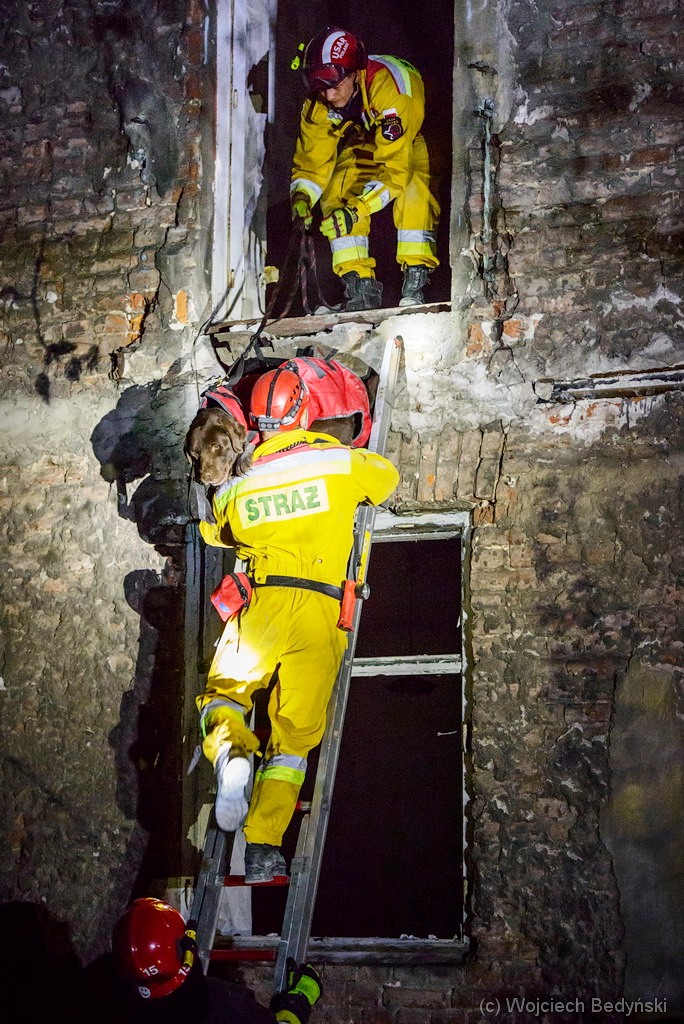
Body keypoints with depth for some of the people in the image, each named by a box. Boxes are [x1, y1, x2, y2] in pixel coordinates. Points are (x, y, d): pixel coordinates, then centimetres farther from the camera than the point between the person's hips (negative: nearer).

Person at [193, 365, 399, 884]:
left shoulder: (236, 487, 9)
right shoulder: (341, 461, 5)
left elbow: (215, 531, 30)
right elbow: (389, 477, 26)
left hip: (262, 603, 0)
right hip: (322, 610, 0)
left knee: (223, 693, 18)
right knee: (295, 732, 4)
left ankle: (230, 750, -17)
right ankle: (263, 845, -9)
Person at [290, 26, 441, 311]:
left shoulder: (389, 88, -41)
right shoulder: (318, 105, -22)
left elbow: (396, 167, -43)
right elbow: (311, 160, -10)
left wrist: (357, 209, -51)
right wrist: (301, 198, -30)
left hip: (413, 139, -5)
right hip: (364, 142, 5)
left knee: (413, 191, -32)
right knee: (336, 197, -15)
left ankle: (415, 281, -25)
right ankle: (360, 285, -9)